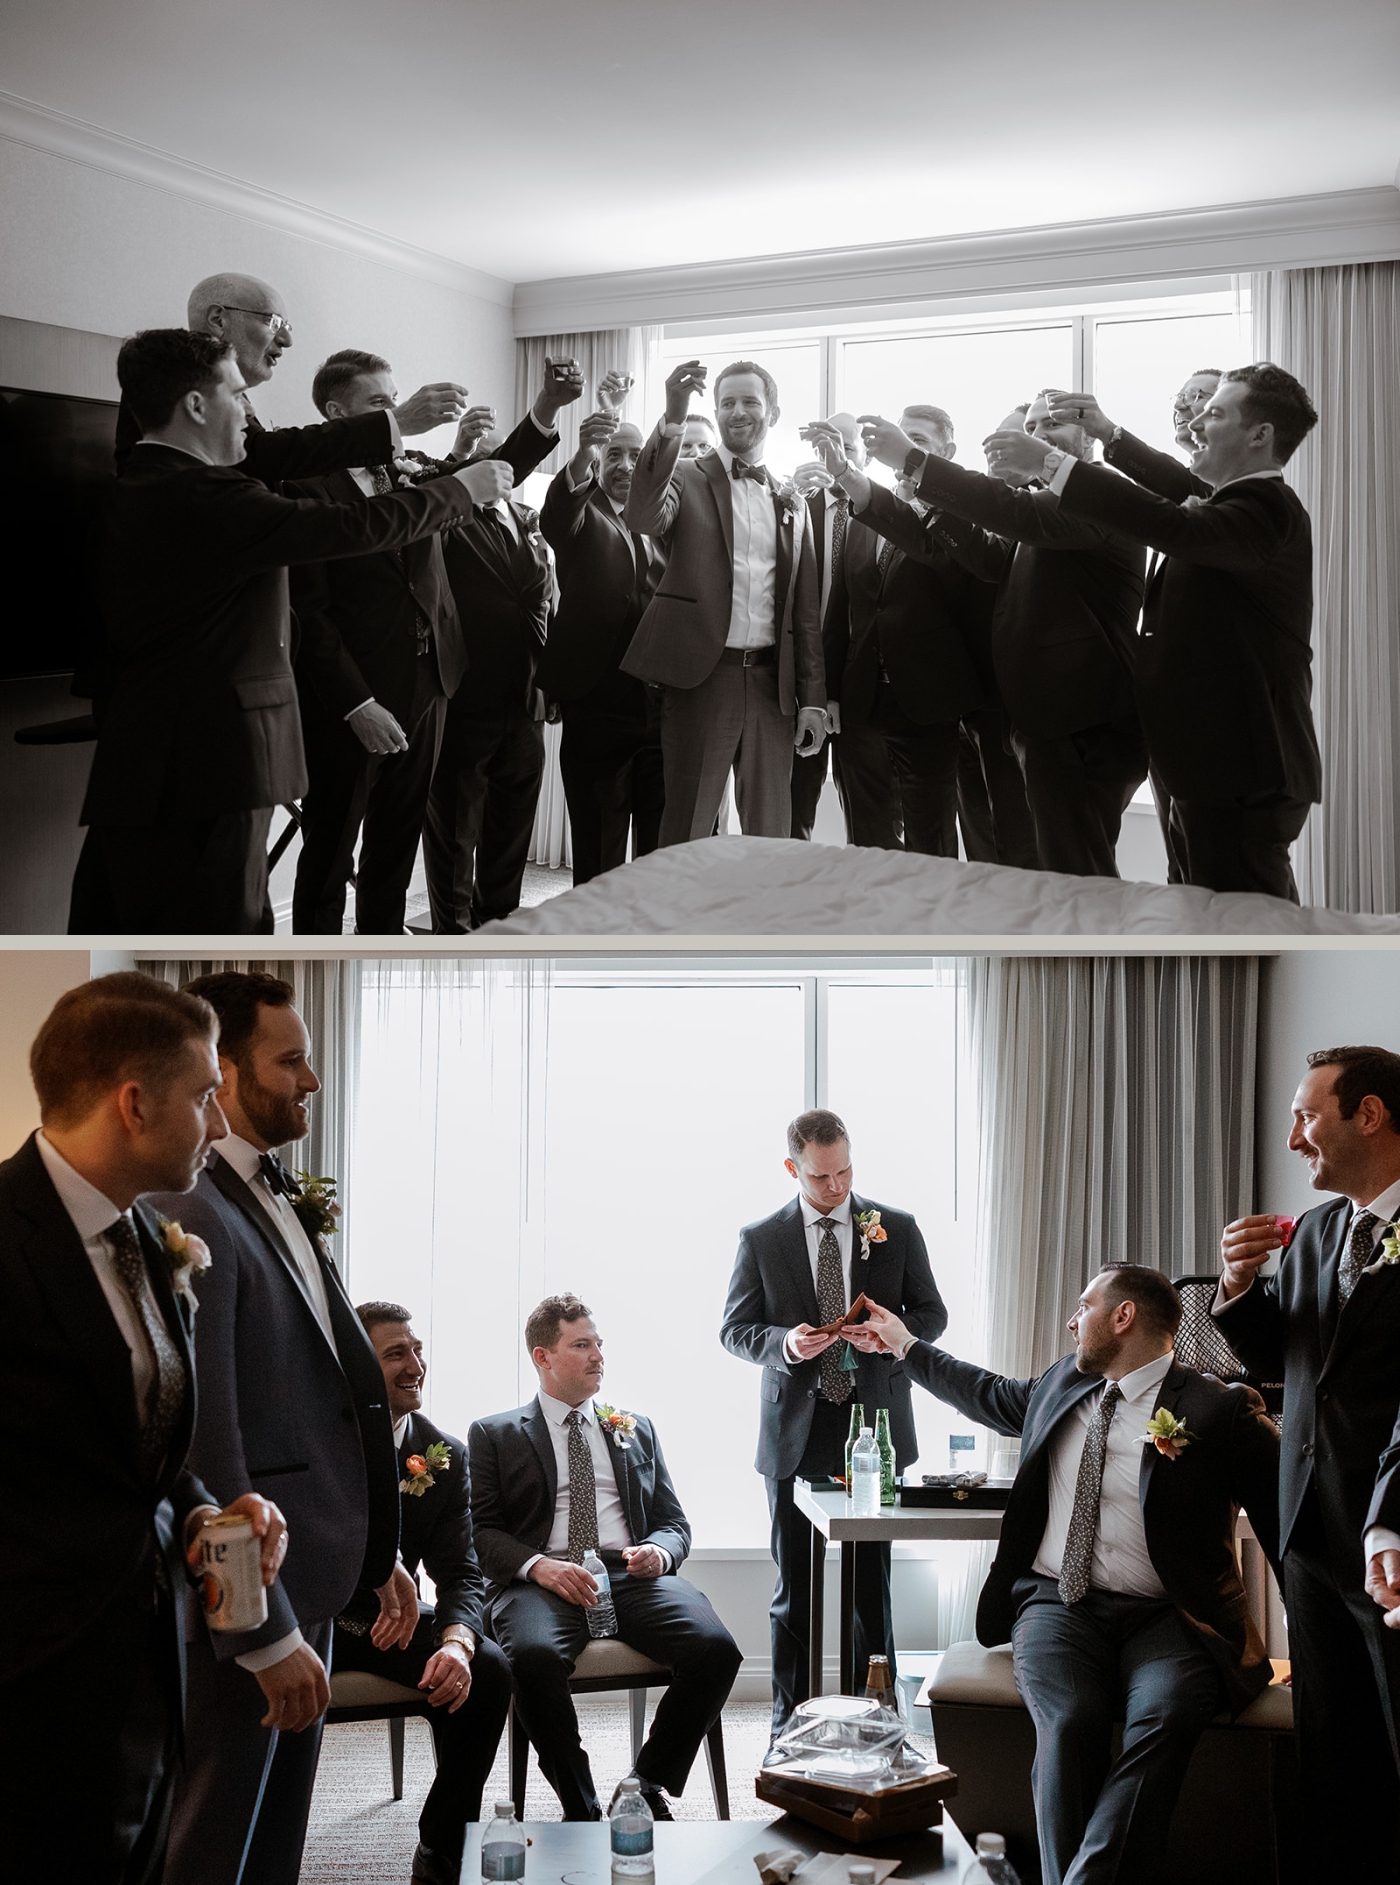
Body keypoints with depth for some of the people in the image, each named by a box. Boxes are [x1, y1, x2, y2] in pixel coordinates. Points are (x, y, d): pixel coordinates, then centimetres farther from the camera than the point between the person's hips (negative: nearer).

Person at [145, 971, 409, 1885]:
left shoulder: (282, 1201, 11)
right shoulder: (189, 1215, -20)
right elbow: (207, 1445, -23)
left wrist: (379, 1555, 17)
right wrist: (266, 1634, -21)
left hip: (311, 1581, 9)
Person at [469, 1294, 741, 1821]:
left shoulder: (636, 1429, 26)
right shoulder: (494, 1435, 16)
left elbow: (674, 1522, 23)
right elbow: (482, 1530, 5)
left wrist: (659, 1552, -2)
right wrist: (537, 1565, -15)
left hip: (632, 1575, 3)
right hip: (542, 1580, -3)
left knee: (716, 1649, -27)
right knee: (533, 1656, -38)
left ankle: (648, 1787, -8)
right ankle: (580, 1807, -18)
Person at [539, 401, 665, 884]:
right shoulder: (583, 514, 6)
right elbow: (556, 519, -19)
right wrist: (583, 456, -39)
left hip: (662, 707, 3)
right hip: (598, 711, -3)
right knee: (597, 858, 2)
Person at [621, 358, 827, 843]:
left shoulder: (791, 505, 16)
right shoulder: (686, 478, 3)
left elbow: (804, 611, 16)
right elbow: (644, 518, -20)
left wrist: (813, 699, 10)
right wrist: (672, 421, -27)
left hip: (771, 681, 4)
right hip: (701, 677, -4)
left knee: (771, 835, 6)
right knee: (689, 833, -1)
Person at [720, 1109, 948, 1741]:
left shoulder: (897, 1229, 5)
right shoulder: (760, 1238, 3)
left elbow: (932, 1313, 9)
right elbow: (735, 1329, 5)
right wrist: (786, 1343, -15)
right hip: (795, 1432, 0)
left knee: (872, 1583, 5)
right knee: (794, 1589, 6)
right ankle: (790, 1727, 15)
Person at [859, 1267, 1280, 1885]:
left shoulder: (1219, 1410, -1)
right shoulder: (1062, 1382, 17)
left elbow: (1285, 1521, -1)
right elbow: (991, 1395, 38)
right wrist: (904, 1344, 46)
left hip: (1163, 1618, -3)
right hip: (1056, 1604, 3)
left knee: (1163, 1719, -35)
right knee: (1069, 1721, -29)